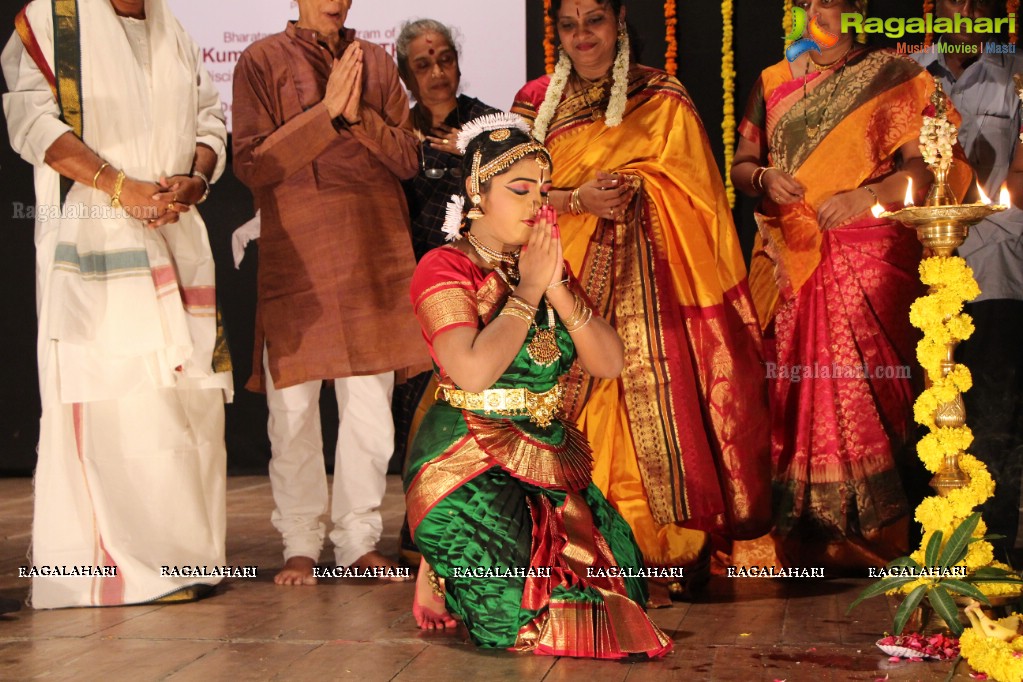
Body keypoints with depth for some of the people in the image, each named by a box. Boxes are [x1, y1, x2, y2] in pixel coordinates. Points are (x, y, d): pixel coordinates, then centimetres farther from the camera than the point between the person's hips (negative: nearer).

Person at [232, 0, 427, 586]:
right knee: (294, 405, -1)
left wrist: (360, 116, -8)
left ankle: (361, 540, 14)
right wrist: (326, 112, -13)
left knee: (370, 402, 4)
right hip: (296, 255, -3)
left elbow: (408, 159, 8)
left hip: (376, 253, 3)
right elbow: (252, 164, -7)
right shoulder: (263, 62, 3)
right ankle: (301, 545, 11)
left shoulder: (376, 61, 13)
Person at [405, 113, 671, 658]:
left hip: (551, 458, 7)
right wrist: (527, 293, -14)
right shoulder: (444, 268, -8)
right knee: (518, 608, -20)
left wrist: (556, 288, -9)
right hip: (468, 464, -7)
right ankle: (444, 572, 11)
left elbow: (608, 363, 3)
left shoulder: (547, 267, 13)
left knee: (616, 580, -6)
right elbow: (474, 371, -24)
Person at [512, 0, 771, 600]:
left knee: (650, 405, -12)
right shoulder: (535, 102, 15)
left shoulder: (662, 98, 8)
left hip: (644, 279, -2)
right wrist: (578, 200, -10)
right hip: (566, 276, 3)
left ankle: (665, 554, -7)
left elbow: (694, 198, 5)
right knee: (577, 409, -4)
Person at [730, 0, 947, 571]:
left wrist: (863, 197, -18)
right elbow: (740, 165, 18)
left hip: (868, 260, -3)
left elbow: (925, 165, -3)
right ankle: (801, 537, 6)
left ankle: (873, 534, -1)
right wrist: (763, 178, -5)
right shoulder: (773, 84, 17)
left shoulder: (895, 78, 5)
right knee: (791, 389, -1)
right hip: (789, 261, 4)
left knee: (865, 391, -8)